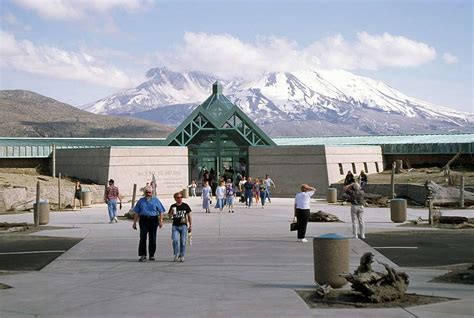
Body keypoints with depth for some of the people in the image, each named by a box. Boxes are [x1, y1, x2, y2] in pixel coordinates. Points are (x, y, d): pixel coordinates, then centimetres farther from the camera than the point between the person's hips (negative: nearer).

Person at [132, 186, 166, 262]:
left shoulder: (156, 200, 10)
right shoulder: (141, 201, 13)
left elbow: (161, 211, 5)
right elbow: (136, 212, 13)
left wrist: (161, 221, -6)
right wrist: (134, 222, 7)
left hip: (153, 219, 0)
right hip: (143, 220, 0)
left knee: (152, 238, 3)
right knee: (142, 238, -10)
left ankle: (151, 255, 13)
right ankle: (142, 255, -9)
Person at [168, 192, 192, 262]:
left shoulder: (185, 206, 2)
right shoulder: (173, 206, 4)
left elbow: (189, 216, 7)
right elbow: (169, 216, 4)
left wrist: (190, 225, 3)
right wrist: (172, 212, -15)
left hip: (183, 226, 0)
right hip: (175, 226, 0)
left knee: (183, 241, 1)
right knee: (175, 240, -12)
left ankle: (182, 256, 13)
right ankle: (176, 254, 3)